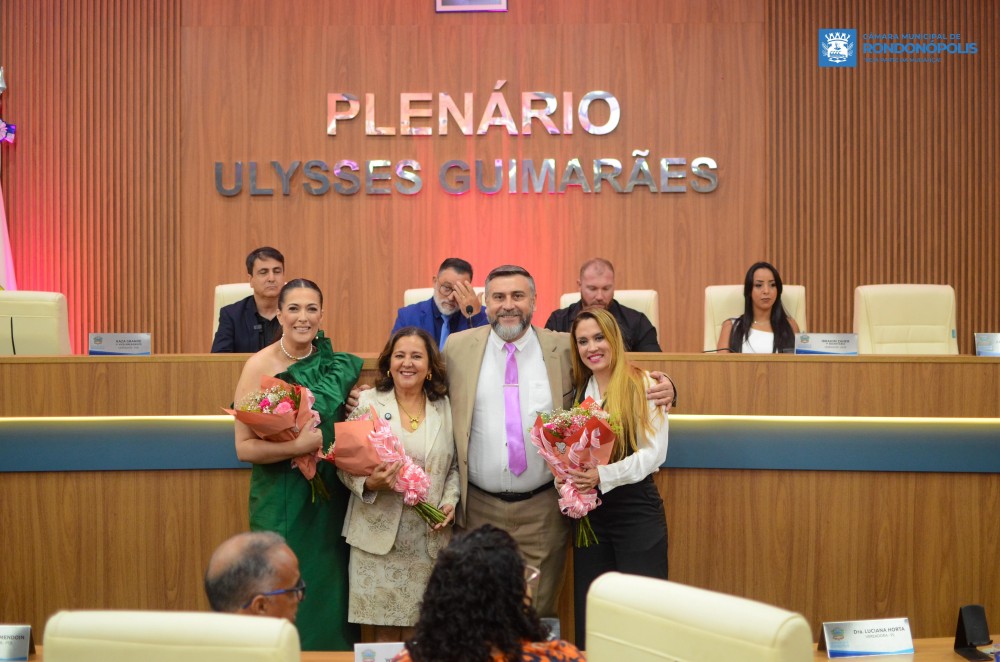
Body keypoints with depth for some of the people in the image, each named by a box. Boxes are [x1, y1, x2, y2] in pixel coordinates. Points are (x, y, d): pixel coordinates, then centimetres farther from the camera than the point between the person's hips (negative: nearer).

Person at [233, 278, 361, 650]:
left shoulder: (338, 365, 5)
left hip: (331, 498, 4)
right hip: (282, 500, -4)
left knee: (329, 590, 8)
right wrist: (300, 445, -25)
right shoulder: (260, 366, -9)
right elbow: (244, 446, -14)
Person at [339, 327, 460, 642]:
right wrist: (368, 483, -19)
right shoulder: (367, 402, 1)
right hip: (380, 531, -1)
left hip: (429, 534, 2)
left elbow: (455, 465, 12)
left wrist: (450, 501, -4)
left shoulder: (445, 406, 7)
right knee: (386, 631, 1)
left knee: (418, 628, 4)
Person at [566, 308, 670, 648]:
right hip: (588, 509, 5)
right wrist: (569, 483, -8)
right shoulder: (577, 390, 10)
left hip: (636, 508, -5)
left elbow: (655, 452, -12)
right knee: (589, 613, 8)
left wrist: (603, 475, -22)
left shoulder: (643, 384, -6)